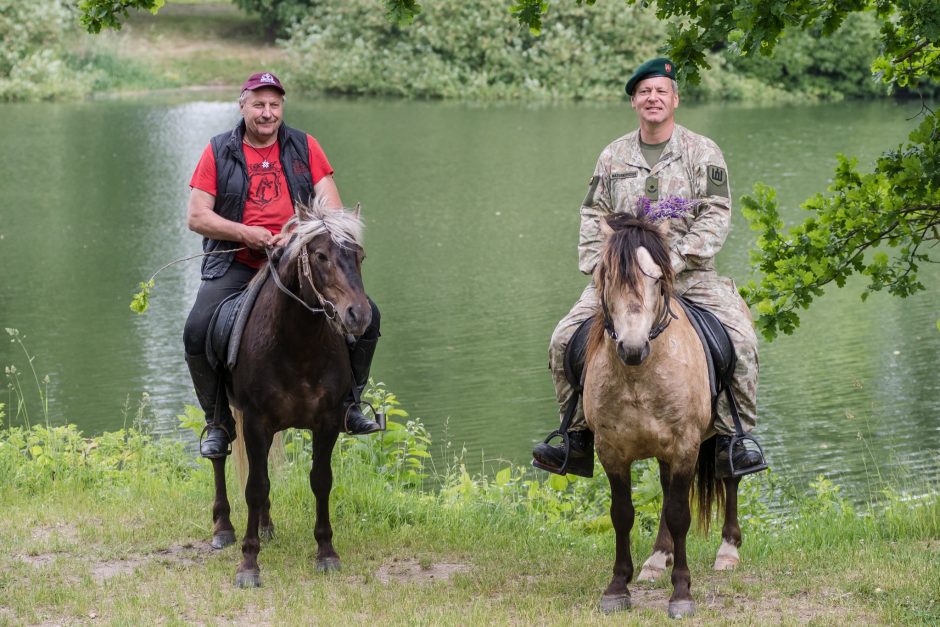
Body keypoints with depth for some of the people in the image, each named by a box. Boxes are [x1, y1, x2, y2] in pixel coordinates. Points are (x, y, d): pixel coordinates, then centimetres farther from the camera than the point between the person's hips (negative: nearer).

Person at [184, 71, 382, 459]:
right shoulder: (219, 152, 6)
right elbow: (196, 216, 0)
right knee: (197, 332, -25)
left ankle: (347, 404, 4)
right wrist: (246, 233, -15)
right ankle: (218, 423, -4)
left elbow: (332, 209, 3)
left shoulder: (304, 148, 9)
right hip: (236, 267, -1)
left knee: (365, 313, -15)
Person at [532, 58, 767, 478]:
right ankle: (579, 438, -1)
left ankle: (732, 438, -12)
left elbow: (716, 215, -5)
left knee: (740, 338, -24)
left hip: (689, 274, -2)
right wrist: (597, 267, -3)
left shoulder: (702, 152, 3)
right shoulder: (613, 156, 13)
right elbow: (594, 218, 13)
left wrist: (676, 261, -16)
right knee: (564, 340, -13)